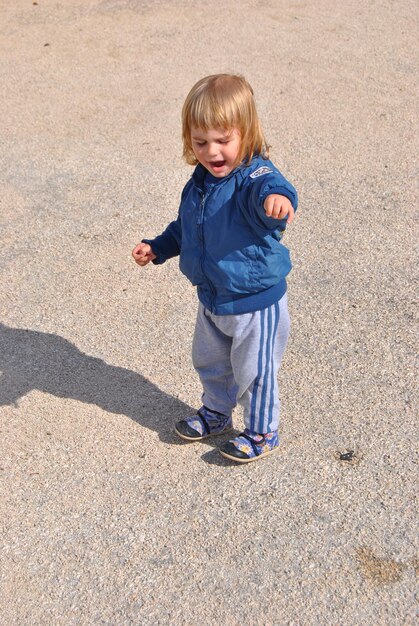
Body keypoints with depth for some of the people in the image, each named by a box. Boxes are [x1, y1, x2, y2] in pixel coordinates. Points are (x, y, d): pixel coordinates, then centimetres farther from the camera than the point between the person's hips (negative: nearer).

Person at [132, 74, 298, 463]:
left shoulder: (254, 176, -25)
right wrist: (156, 248, 11)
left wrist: (277, 197, -73)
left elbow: (267, 188, -51)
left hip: (255, 302, -7)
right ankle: (216, 413, 52)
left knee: (253, 371, 10)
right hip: (211, 299, 8)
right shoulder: (199, 182, 0)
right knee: (209, 362, 26)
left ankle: (262, 433, 35)